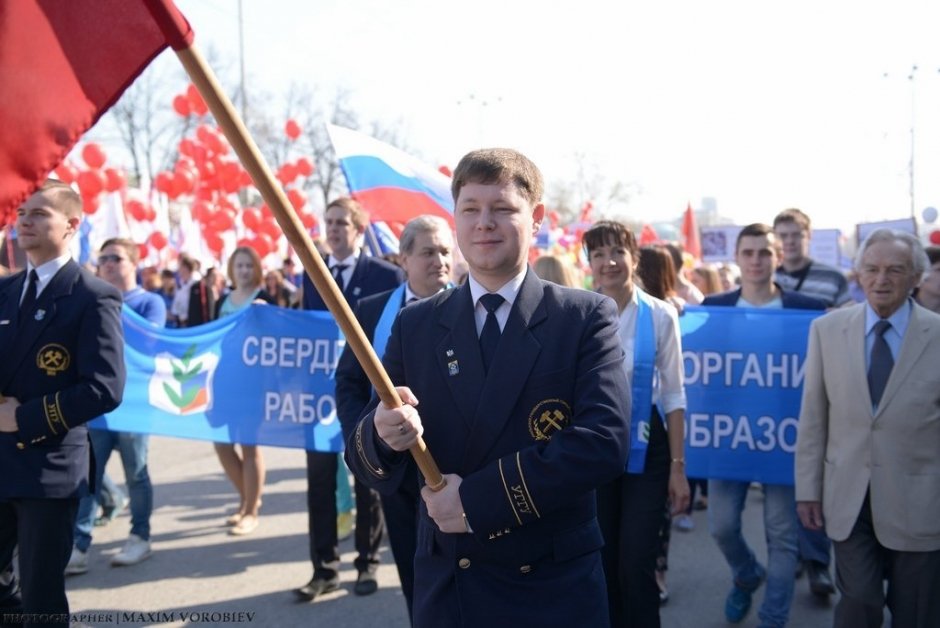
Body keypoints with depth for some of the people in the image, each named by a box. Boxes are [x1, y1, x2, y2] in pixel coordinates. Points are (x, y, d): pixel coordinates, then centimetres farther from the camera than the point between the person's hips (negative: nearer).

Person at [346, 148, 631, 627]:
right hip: (443, 584, 2)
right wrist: (383, 434, -23)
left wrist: (477, 497, -20)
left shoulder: (587, 317, -7)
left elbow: (605, 442, -18)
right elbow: (369, 464, -1)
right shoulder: (415, 325, 1)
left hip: (555, 586, -2)